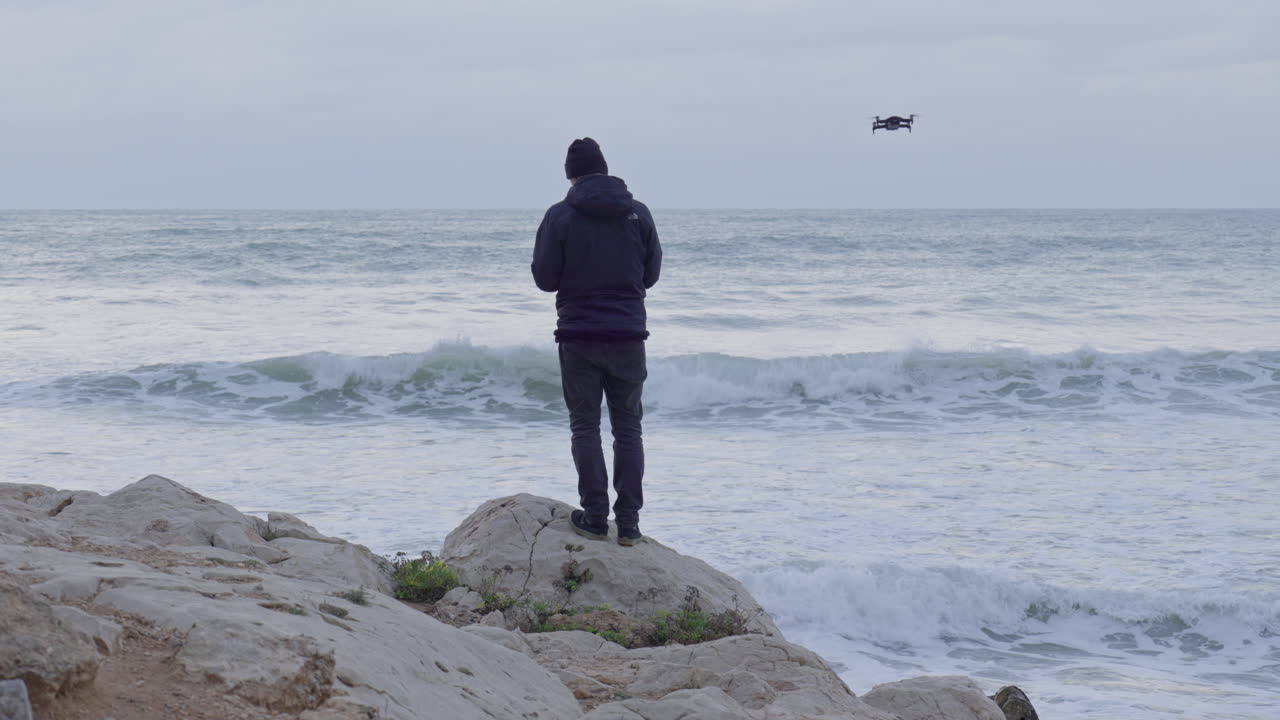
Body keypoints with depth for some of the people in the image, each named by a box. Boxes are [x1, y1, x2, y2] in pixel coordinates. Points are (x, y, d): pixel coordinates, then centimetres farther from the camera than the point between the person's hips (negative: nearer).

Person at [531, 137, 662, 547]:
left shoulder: (560, 216, -9)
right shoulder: (638, 213, -2)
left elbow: (544, 278, -3)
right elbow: (651, 274, 6)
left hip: (578, 335, -2)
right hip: (629, 334, 2)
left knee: (585, 427, 7)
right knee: (628, 428, 9)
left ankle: (594, 517, 4)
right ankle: (629, 523, 6)